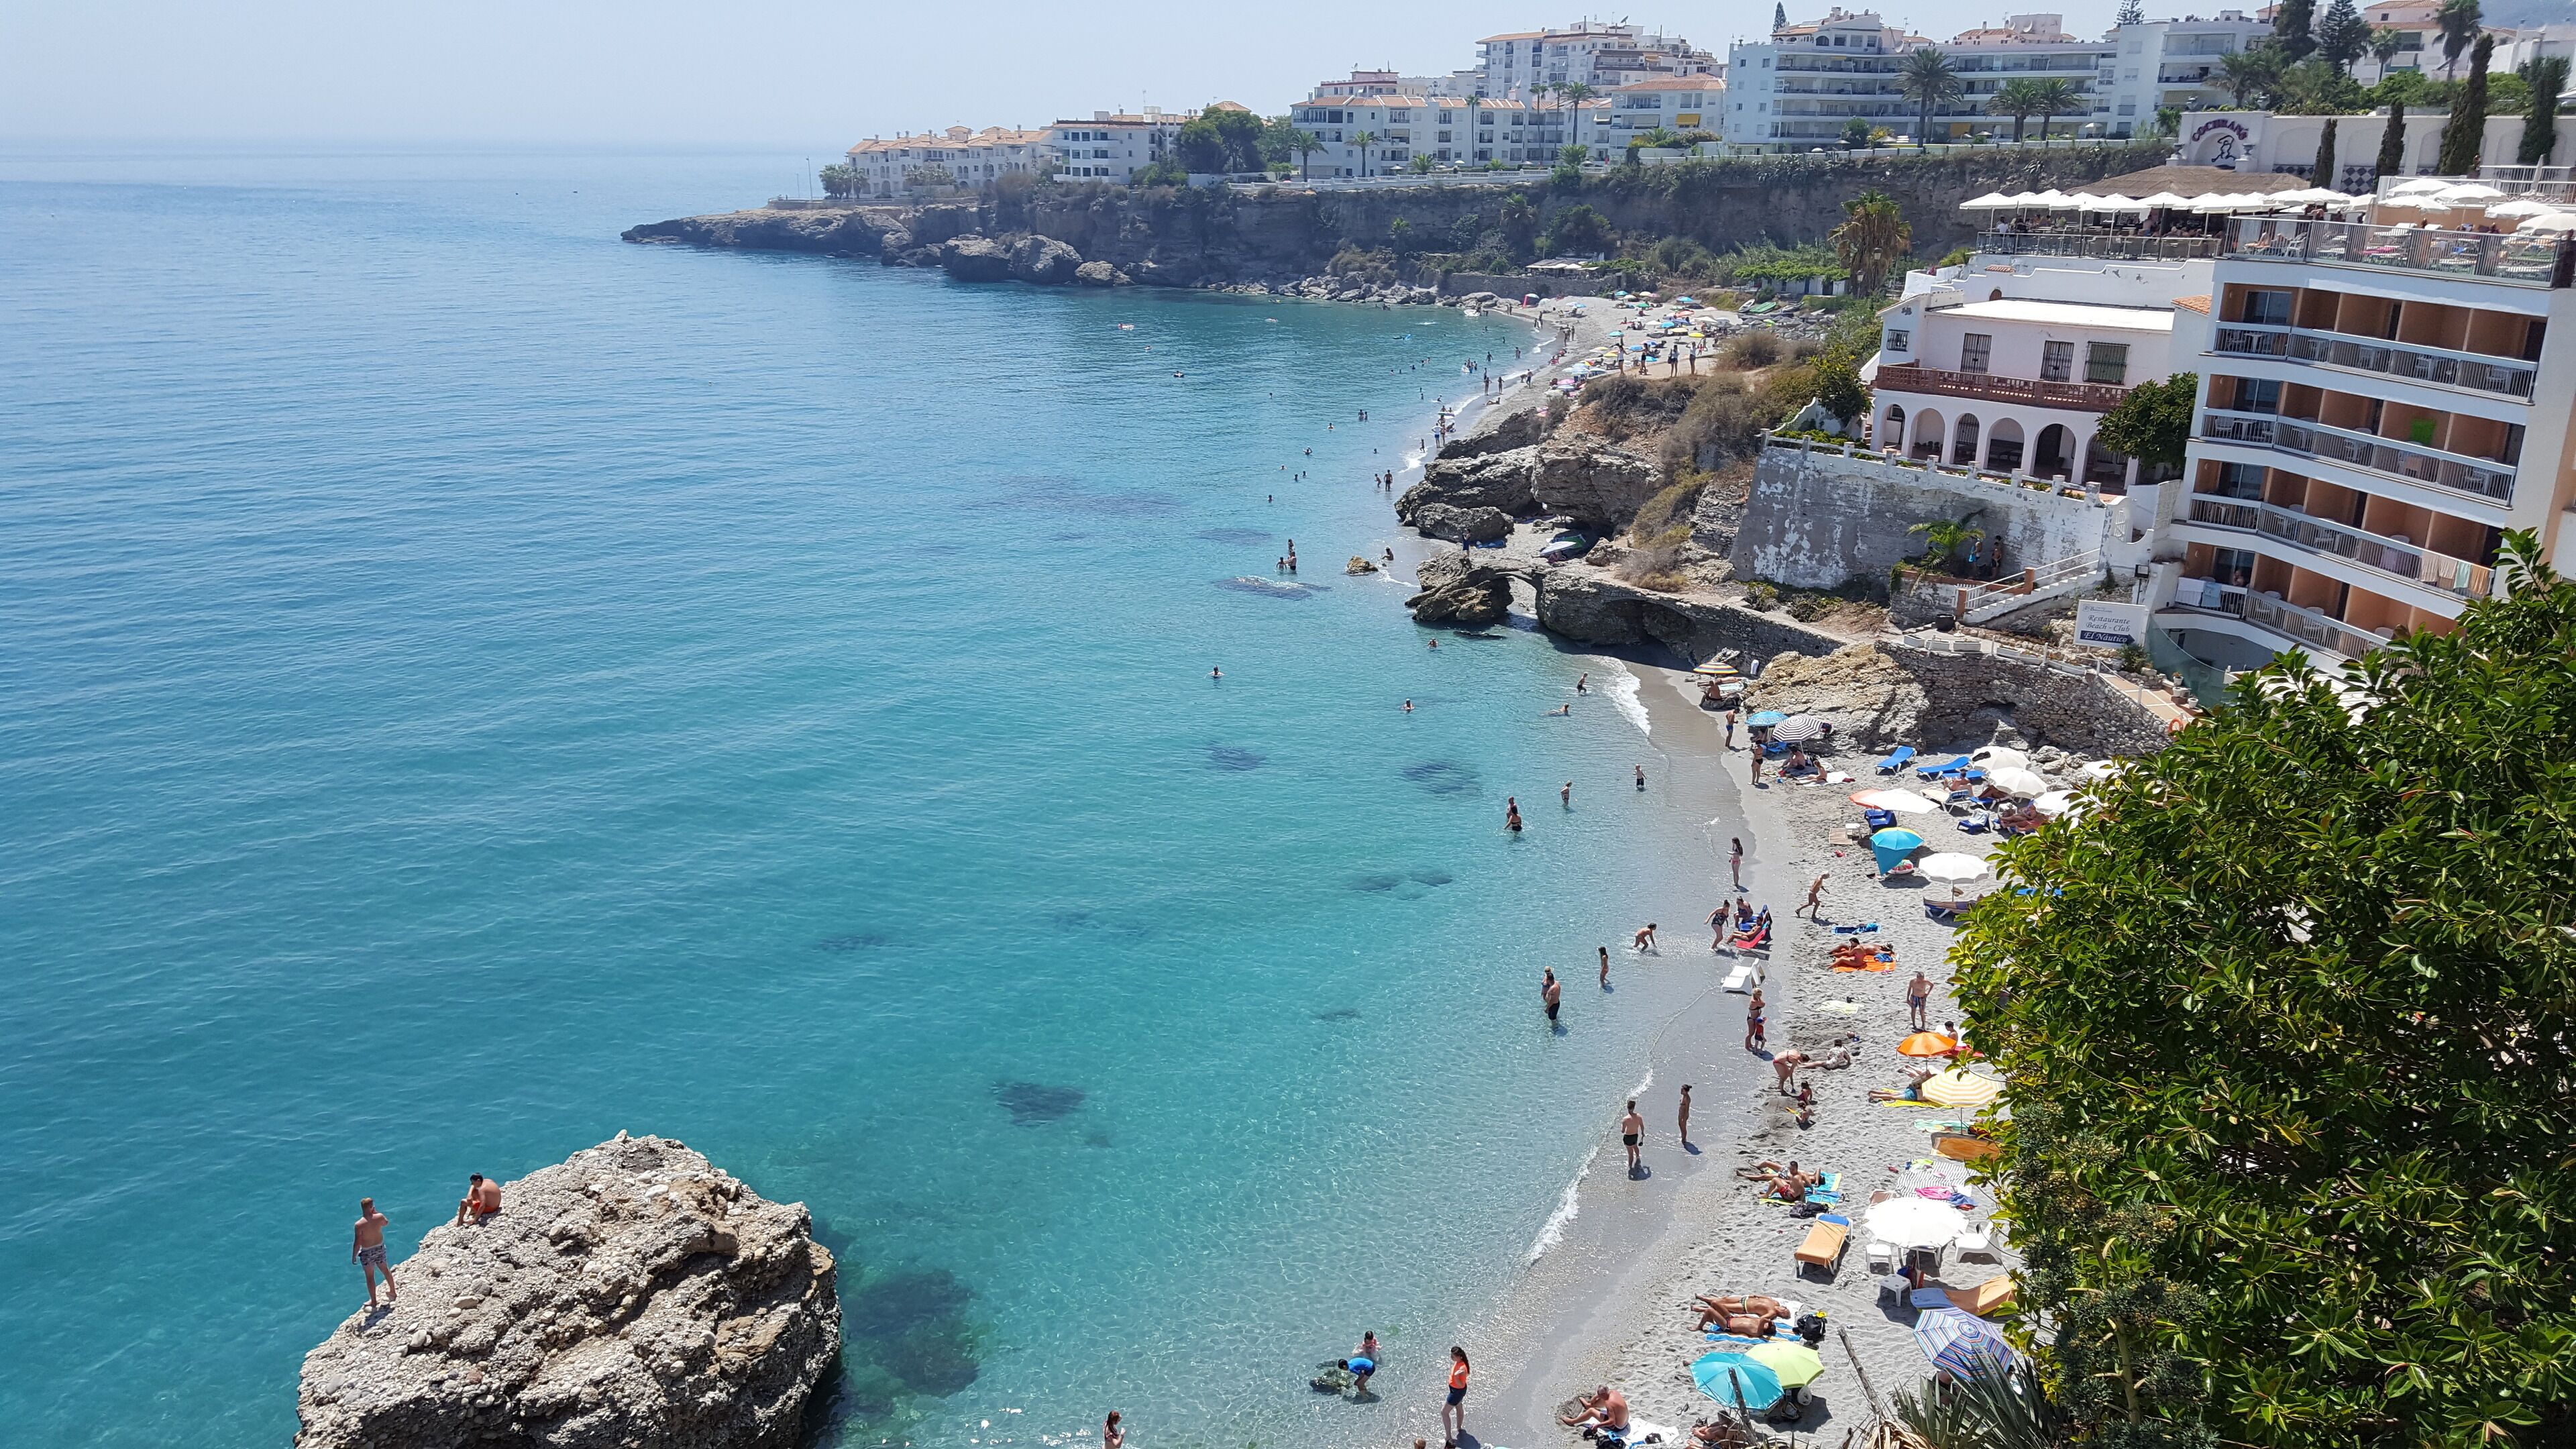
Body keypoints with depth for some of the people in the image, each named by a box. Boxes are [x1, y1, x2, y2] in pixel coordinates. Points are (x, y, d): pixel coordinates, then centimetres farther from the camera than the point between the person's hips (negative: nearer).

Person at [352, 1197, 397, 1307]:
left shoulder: (359, 1224, -25)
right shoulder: (379, 1217, -15)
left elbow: (357, 1243, -19)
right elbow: (386, 1222, 10)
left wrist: (354, 1256, -5)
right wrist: (375, 1212, 6)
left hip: (367, 1252, -4)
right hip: (380, 1248, 4)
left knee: (370, 1277, 12)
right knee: (386, 1270, 25)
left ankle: (373, 1301, 23)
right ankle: (392, 1293, 41)